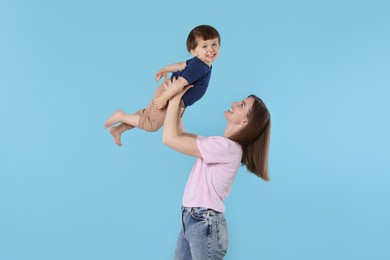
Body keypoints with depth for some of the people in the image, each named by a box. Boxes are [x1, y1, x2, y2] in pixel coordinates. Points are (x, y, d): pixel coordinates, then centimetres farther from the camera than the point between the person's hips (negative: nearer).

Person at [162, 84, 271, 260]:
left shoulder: (227, 147, -20)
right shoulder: (220, 145, 10)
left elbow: (170, 139, -18)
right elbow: (181, 136, 16)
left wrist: (174, 99, -9)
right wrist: (175, 100, 9)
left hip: (204, 224, -9)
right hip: (191, 220, 9)